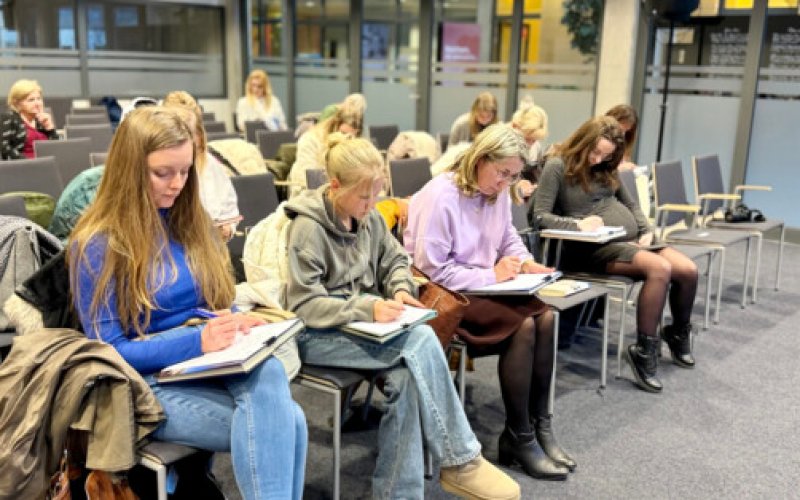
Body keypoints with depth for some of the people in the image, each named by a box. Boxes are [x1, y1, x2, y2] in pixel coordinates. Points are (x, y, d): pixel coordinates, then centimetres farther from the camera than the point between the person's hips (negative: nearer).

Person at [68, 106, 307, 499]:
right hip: (149, 381, -5)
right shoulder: (97, 245, -8)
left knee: (269, 371, -32)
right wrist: (196, 341, -22)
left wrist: (237, 323, -7)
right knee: (284, 423, -29)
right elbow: (108, 351, -9)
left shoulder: (190, 220, 10)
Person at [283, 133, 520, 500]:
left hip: (364, 323, 7)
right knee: (421, 342, -27)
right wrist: (367, 309, -31)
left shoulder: (368, 217, 4)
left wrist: (400, 289, -6)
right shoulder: (308, 228, -17)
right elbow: (303, 305, -20)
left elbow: (395, 259, 17)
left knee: (407, 376, -27)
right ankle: (460, 462, -15)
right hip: (318, 334, -6)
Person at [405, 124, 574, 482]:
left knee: (545, 317, -17)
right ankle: (519, 437, -12)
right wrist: (491, 276, -21)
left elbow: (509, 239, 19)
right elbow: (432, 268, -22)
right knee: (523, 326, -25)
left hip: (485, 286, 8)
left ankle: (539, 425, -6)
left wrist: (524, 262, -4)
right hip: (445, 294, -8)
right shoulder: (440, 196, -20)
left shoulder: (498, 193, 5)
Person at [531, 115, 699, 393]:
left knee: (688, 270, -11)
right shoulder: (557, 166, -6)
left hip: (632, 239, 8)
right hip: (594, 248, -7)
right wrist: (578, 224, -25)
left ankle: (679, 332, 19)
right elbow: (541, 216, -13)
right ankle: (644, 351, -18)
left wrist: (646, 230, 5)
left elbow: (630, 205, 23)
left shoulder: (606, 169, 15)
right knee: (659, 269, -30)